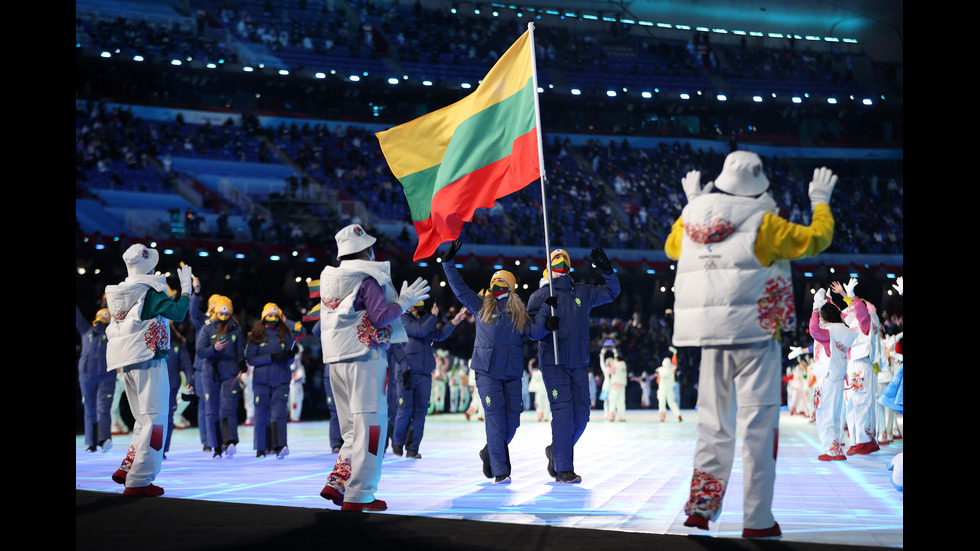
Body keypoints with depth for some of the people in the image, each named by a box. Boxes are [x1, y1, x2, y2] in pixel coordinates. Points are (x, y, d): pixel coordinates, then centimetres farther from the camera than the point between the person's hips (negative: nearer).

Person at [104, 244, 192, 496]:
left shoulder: (118, 293, 12)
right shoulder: (150, 291, -11)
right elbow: (179, 312, -18)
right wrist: (186, 286, -8)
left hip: (128, 364, 8)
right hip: (149, 361, -8)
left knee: (144, 419, 18)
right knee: (154, 419, -5)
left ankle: (127, 468, 10)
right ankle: (138, 480, -7)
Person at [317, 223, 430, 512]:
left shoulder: (328, 279, 16)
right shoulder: (367, 278, -8)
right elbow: (379, 317, -17)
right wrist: (404, 302, -4)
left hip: (336, 362, 8)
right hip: (365, 358, -8)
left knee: (353, 429, 16)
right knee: (370, 426, -4)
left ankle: (336, 482, 6)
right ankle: (358, 496, -4)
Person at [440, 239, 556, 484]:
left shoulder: (520, 313, 9)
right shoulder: (481, 305, 6)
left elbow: (533, 331, -2)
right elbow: (459, 288, 6)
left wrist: (546, 314, -15)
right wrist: (448, 262, 1)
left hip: (512, 374, 3)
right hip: (487, 372, -2)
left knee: (512, 421, 4)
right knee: (495, 418, -11)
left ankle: (490, 453, 31)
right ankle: (500, 472, -8)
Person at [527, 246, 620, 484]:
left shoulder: (583, 293, 11)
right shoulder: (539, 296, 1)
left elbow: (612, 292, 18)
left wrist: (607, 271, 2)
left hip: (579, 364, 5)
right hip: (553, 364, -4)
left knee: (581, 414, 5)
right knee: (563, 413, -11)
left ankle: (556, 450, 29)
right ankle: (563, 469, -5)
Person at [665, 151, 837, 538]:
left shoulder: (692, 218, 8)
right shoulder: (763, 222, -6)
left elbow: (672, 247, 29)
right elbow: (815, 239, 4)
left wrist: (693, 202, 38)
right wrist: (820, 200, 20)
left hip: (709, 338, 5)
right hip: (754, 334, -5)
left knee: (714, 425, 14)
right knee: (759, 426, 0)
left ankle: (701, 505, 10)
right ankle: (757, 520, 3)